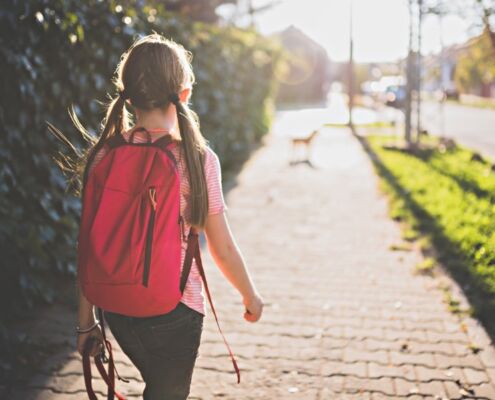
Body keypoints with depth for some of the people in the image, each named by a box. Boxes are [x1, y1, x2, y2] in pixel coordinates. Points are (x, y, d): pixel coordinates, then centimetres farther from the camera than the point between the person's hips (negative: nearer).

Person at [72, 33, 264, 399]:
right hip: (173, 308, -4)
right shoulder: (198, 157, -15)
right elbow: (223, 249, -8)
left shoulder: (105, 156, -6)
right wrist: (251, 296, 10)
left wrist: (86, 321, 8)